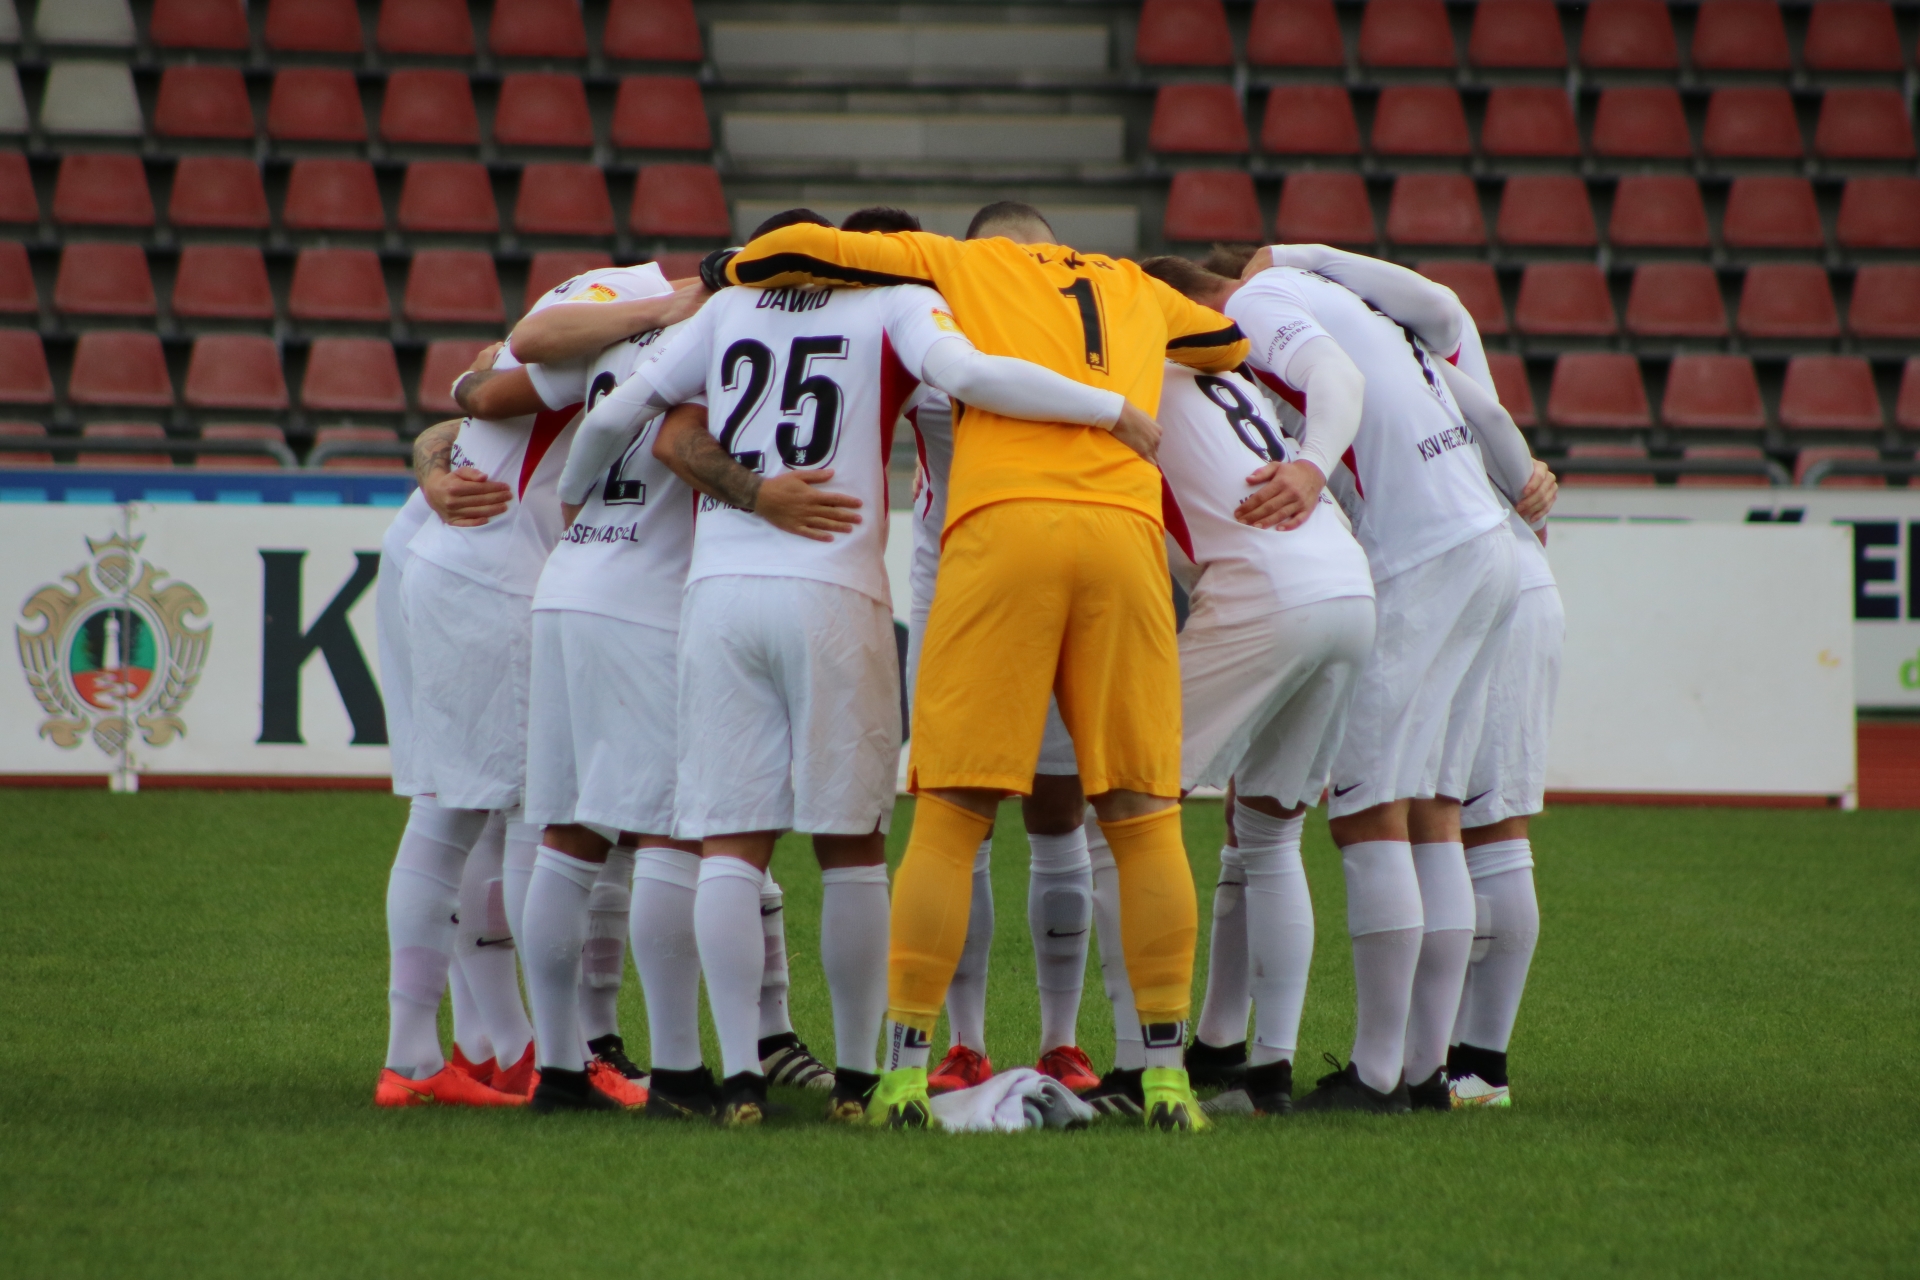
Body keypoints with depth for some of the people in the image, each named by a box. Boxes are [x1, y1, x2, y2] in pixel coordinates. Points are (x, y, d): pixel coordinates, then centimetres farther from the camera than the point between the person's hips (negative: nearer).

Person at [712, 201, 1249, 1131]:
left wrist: (729, 271, 34)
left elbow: (809, 249, 16)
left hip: (1002, 528, -2)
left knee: (949, 818, 1)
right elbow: (1232, 344, 48)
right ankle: (1168, 1075, 2)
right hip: (1125, 530, 2)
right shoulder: (1131, 288, 31)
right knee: (1144, 821, 6)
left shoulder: (964, 262, 21)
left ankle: (906, 1067, -1)